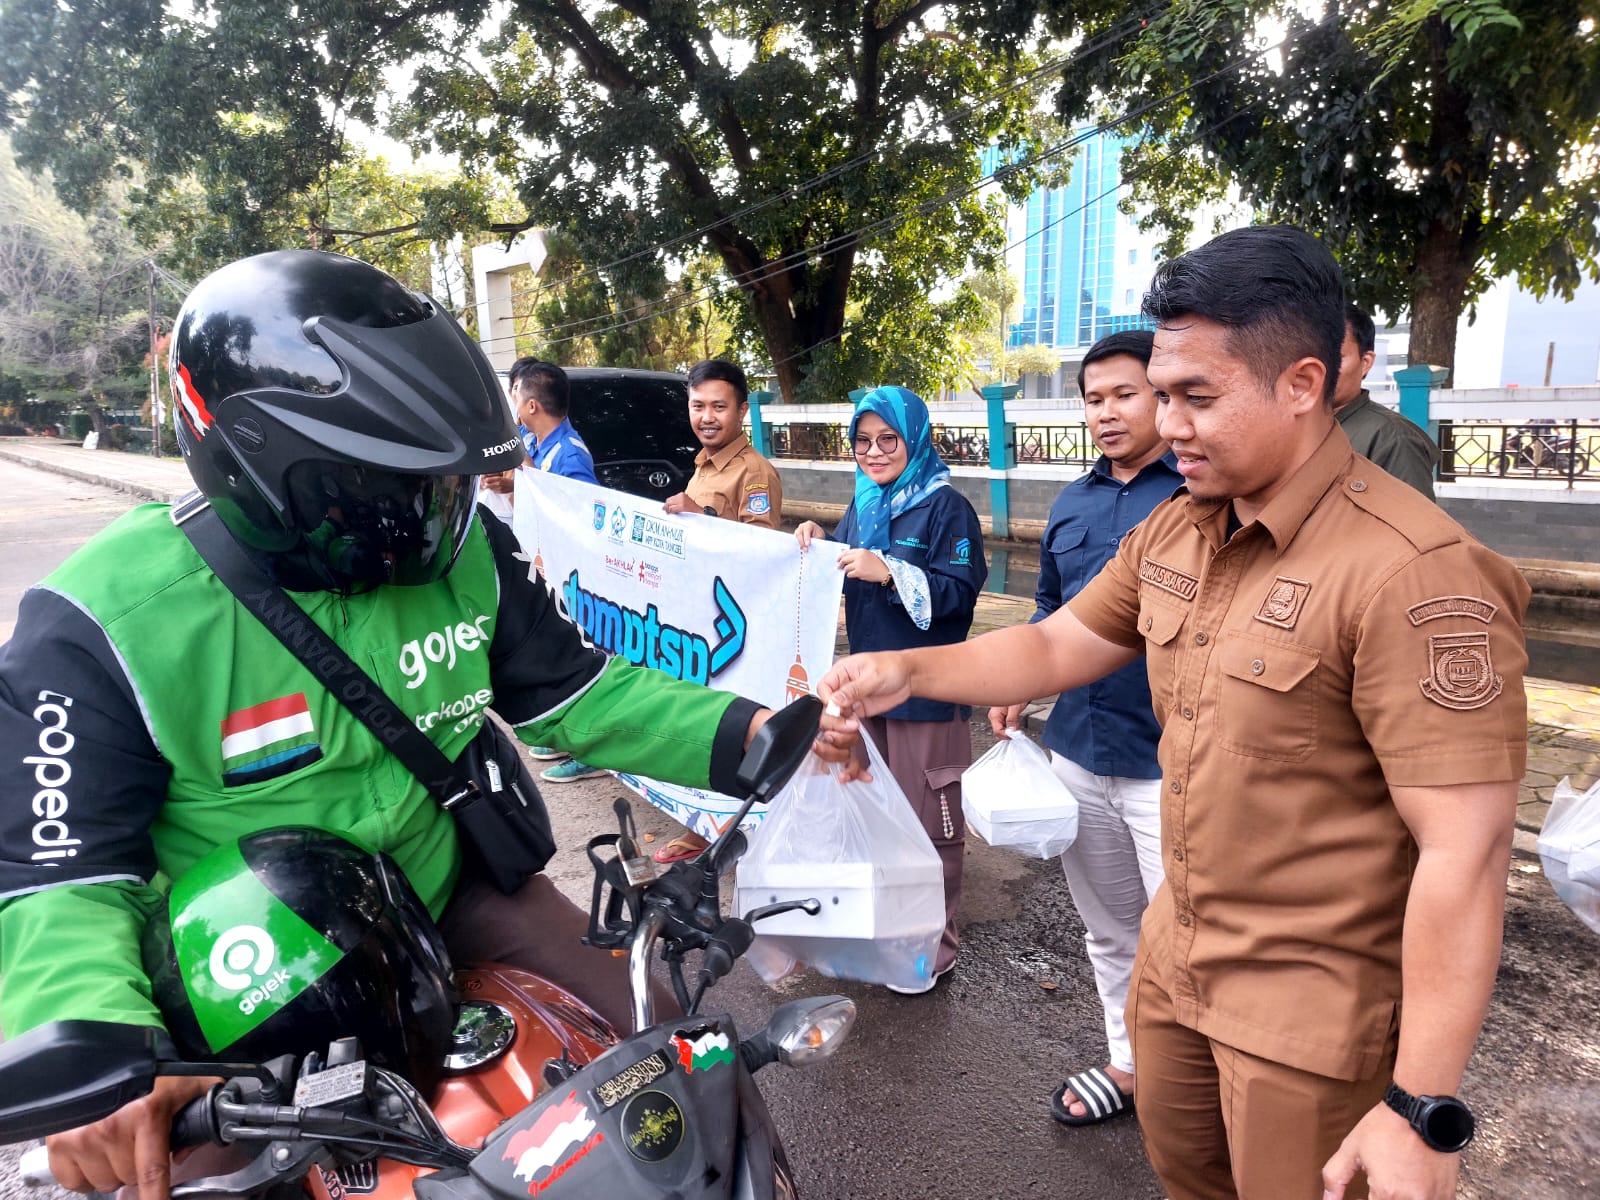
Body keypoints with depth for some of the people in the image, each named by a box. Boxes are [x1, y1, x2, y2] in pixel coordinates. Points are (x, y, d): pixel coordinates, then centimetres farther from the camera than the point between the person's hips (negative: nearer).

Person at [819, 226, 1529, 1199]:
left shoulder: (1413, 573, -25)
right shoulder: (1174, 531, 0)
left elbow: (1465, 852, -25)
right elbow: (1058, 646, 9)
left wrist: (1422, 1110, -23)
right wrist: (908, 671, -5)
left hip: (1313, 1008, -7)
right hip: (1178, 959, 7)